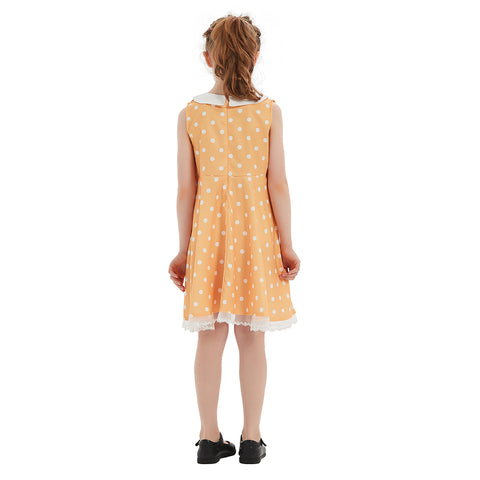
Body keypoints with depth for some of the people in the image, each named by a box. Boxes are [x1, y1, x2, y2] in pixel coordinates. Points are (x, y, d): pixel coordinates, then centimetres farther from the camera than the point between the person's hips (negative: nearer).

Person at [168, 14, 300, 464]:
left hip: (207, 228, 1)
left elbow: (186, 188, -2)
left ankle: (209, 438, 17)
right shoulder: (269, 111, -5)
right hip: (255, 227, -1)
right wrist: (286, 244, 2)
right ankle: (251, 439, 16)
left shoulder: (190, 114, -2)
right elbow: (277, 184, -6)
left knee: (210, 337, 9)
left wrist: (184, 249, 6)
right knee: (252, 338, 8)